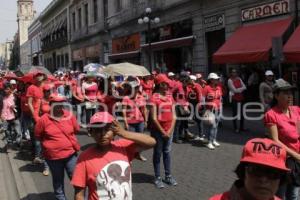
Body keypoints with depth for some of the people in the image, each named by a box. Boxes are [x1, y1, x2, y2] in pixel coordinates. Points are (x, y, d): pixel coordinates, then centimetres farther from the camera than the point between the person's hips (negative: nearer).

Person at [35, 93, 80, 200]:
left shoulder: (69, 116, -7)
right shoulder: (44, 119, -12)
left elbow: (76, 130, 8)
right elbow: (38, 135, 0)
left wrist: (66, 139, 5)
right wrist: (50, 142, 2)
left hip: (71, 153, 1)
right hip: (53, 156, -1)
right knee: (58, 180, 18)